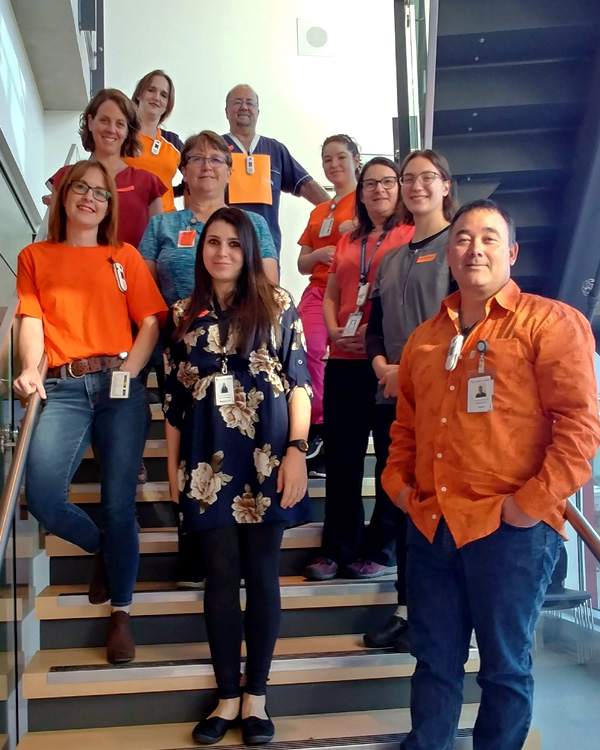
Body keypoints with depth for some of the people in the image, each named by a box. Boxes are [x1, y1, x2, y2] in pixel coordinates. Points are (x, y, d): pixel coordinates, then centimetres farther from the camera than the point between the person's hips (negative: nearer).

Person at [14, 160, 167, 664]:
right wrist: (30, 368, -14)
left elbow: (151, 322, 6)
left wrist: (128, 371, -10)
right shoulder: (35, 257, 18)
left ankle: (121, 613, 15)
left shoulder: (126, 257, 16)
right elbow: (31, 320, 6)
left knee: (119, 504, -3)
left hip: (120, 387, 0)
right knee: (42, 497, -16)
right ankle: (102, 549, 17)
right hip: (63, 387, 1)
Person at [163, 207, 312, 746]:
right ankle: (228, 696, 20)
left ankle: (256, 695, 20)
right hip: (209, 461, 2)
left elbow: (299, 381, -2)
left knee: (262, 574, 6)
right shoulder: (185, 315, 8)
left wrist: (297, 451, -11)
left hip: (266, 457, -2)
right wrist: (173, 469, 8)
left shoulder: (277, 305, 2)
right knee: (221, 577, 6)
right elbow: (174, 397, 10)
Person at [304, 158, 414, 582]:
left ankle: (384, 550, 12)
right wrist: (334, 331, 1)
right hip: (345, 360, 6)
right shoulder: (348, 241, 20)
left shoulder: (411, 236, 2)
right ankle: (338, 548, 17)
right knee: (341, 455, 7)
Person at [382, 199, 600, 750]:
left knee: (505, 666, 10)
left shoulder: (550, 322, -5)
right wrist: (398, 480, 10)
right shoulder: (426, 337, 15)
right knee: (435, 658, 17)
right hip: (431, 525, 6)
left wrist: (533, 502, -16)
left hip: (510, 531, -5)